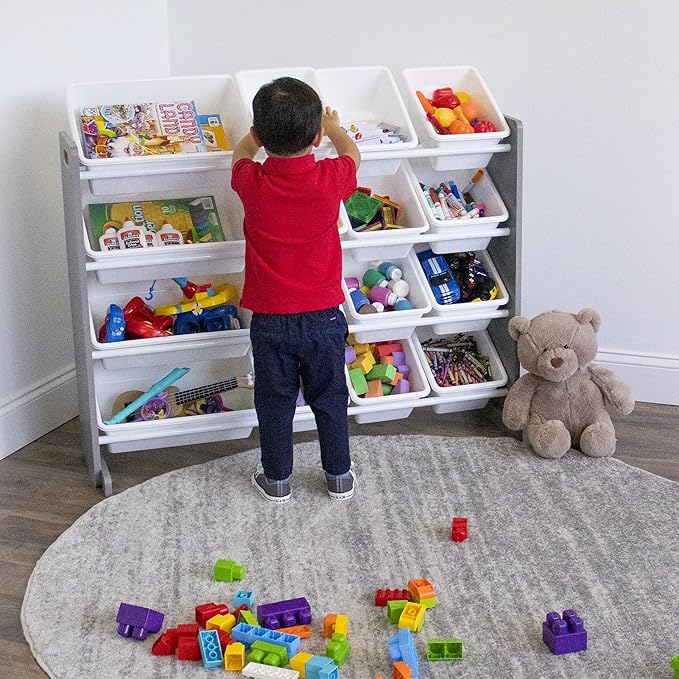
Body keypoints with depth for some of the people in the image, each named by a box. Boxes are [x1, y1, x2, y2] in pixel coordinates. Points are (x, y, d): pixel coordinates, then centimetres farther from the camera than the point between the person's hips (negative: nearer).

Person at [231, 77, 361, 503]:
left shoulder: (251, 183, -16)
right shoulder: (330, 180, -17)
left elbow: (242, 151, 11)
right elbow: (352, 153, 9)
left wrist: (264, 131, 29)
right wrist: (332, 127, 29)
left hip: (270, 320, 0)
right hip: (324, 317, 0)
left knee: (275, 403, 16)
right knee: (330, 400, 17)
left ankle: (277, 480, 30)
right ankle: (340, 477, 31)